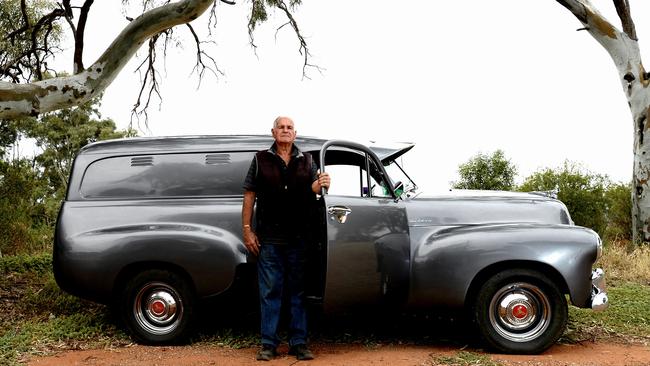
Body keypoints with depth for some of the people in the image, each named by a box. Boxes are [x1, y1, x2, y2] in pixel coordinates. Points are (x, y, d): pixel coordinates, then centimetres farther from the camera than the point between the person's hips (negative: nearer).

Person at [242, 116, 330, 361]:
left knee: (299, 291, 7)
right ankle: (269, 344, 12)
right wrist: (247, 230, -3)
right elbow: (249, 195, 4)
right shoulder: (261, 160, 6)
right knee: (270, 292, 3)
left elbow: (313, 189, 6)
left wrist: (321, 184, -19)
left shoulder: (306, 161, 12)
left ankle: (299, 343, 15)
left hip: (299, 239, 2)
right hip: (269, 239, -2)